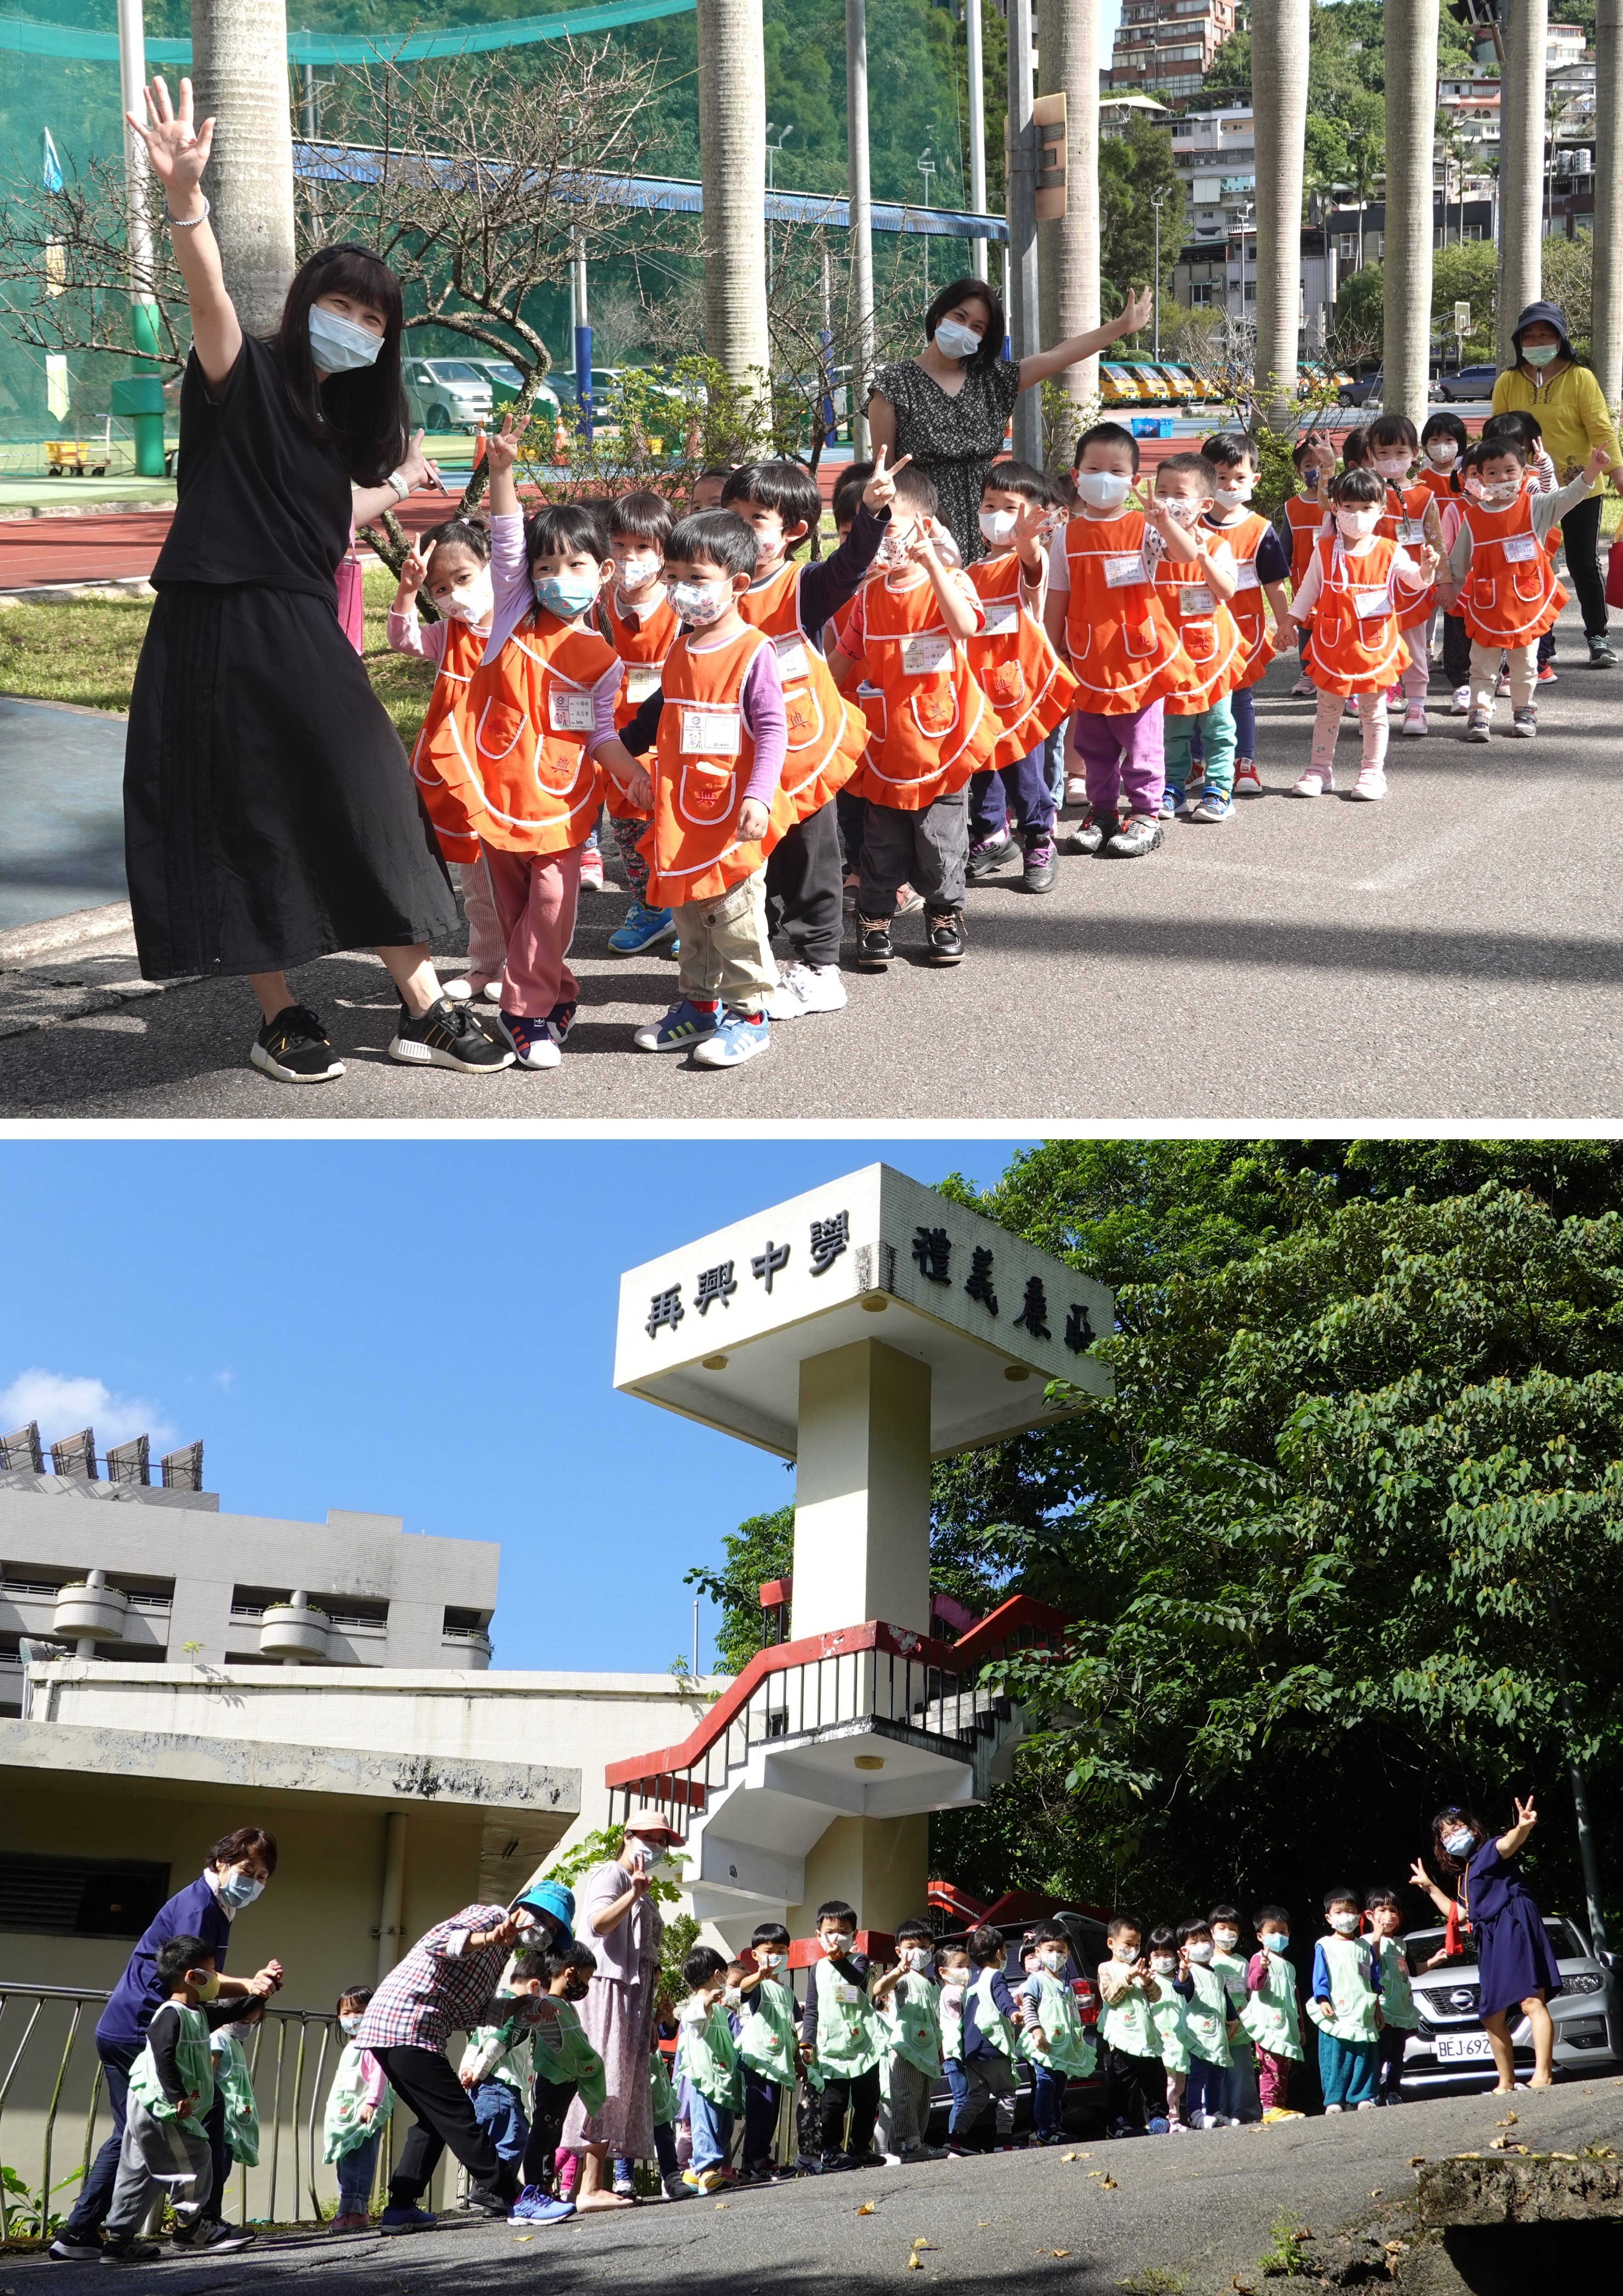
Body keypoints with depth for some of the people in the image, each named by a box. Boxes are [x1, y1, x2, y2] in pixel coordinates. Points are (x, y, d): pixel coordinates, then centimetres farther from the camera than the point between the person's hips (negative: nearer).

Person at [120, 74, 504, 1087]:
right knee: (248, 827, 1)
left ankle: (423, 1007, 5)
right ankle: (281, 1017, 12)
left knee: (372, 806, -1)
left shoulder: (343, 417, 15)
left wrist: (399, 483, 33)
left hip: (305, 640, 6)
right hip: (219, 634, -6)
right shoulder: (246, 375, -6)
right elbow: (210, 299, -27)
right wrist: (186, 199, -46)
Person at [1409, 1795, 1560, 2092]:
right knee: (1493, 2018, 10)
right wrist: (1430, 1888, 37)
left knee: (1531, 2001, -19)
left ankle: (1543, 2076, -29)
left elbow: (1509, 1844, -22)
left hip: (1514, 1927, -10)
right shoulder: (1465, 1875, 26)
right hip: (1491, 1942, 10)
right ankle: (1506, 2084, 17)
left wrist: (1524, 1828, -46)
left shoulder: (1490, 1850, 2)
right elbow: (1458, 1914, 33)